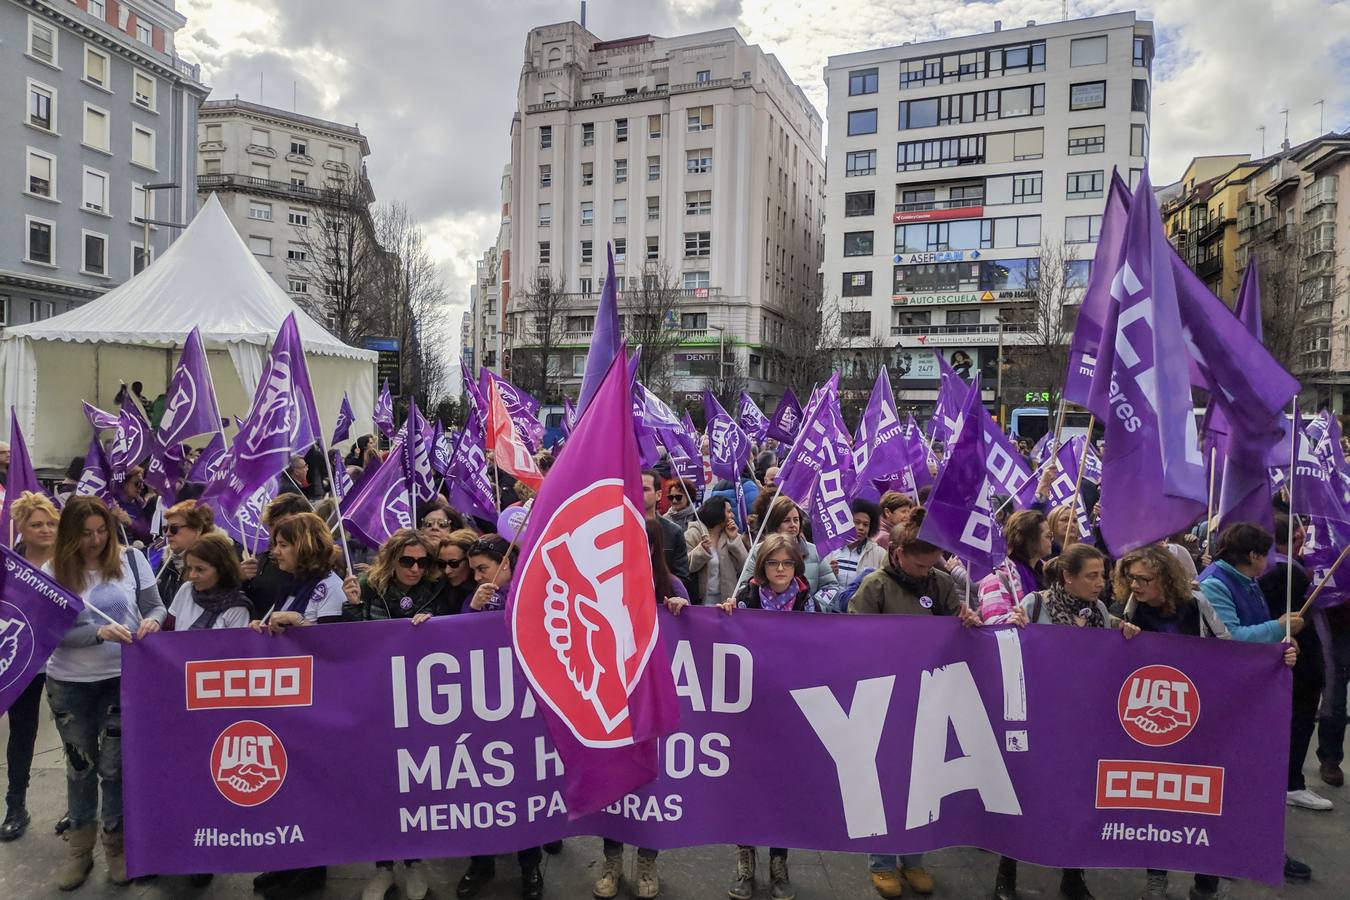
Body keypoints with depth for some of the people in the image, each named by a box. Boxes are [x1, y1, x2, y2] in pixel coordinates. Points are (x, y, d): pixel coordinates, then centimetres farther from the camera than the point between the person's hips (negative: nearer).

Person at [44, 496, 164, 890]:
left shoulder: (131, 558, -6)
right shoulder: (54, 571, -8)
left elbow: (156, 607, 0)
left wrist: (152, 621, -22)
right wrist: (99, 633, -28)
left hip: (124, 677, 0)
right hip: (70, 684, 1)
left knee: (115, 764, 7)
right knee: (80, 764, 14)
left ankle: (116, 844, 26)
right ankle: (80, 848, 32)